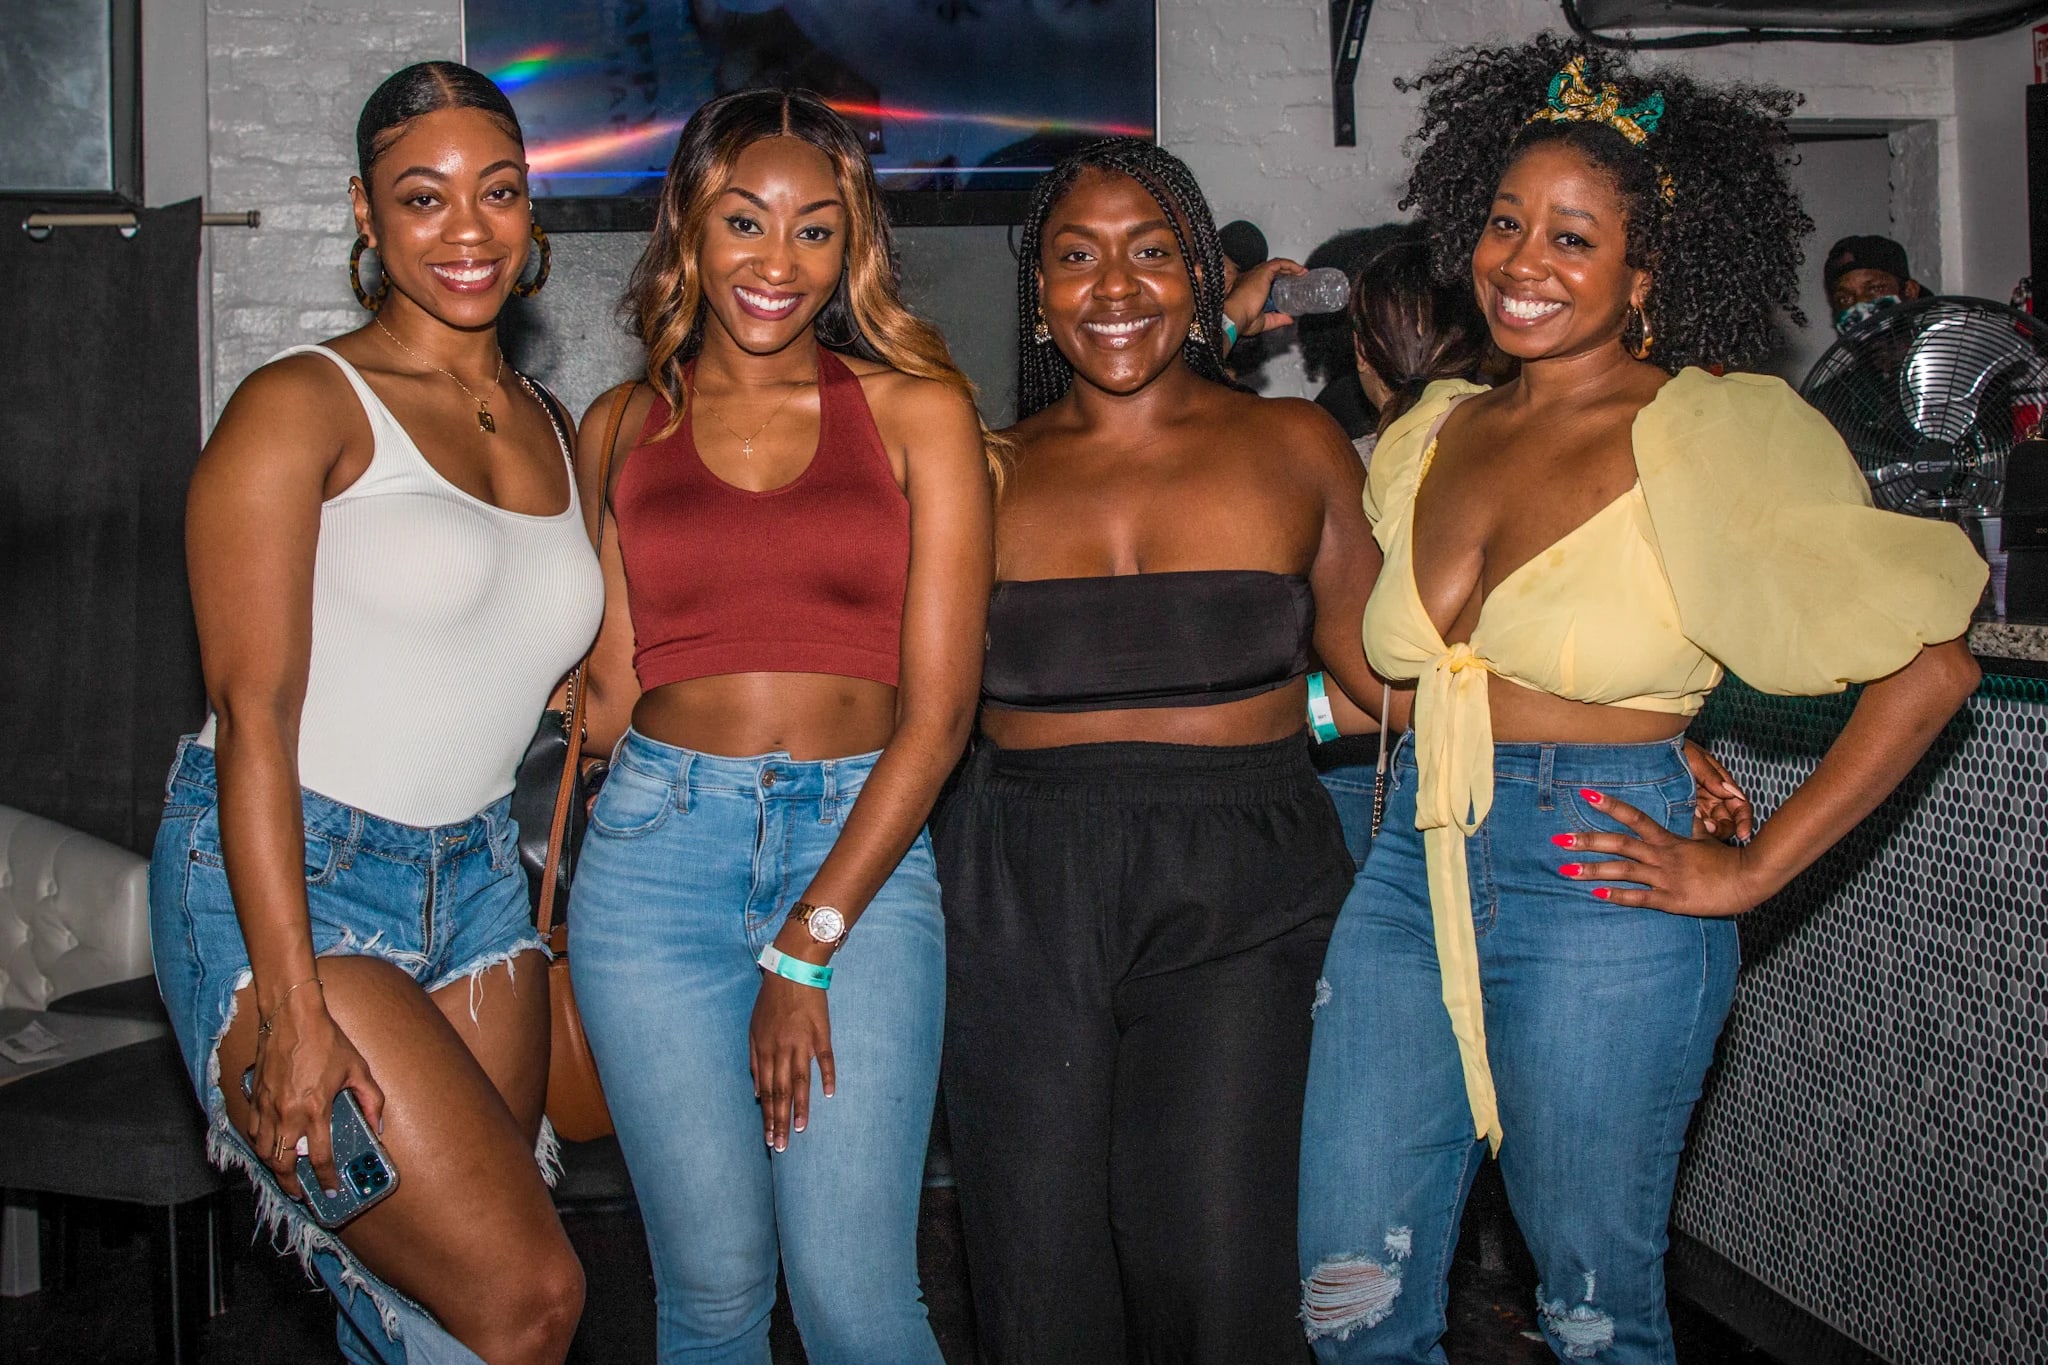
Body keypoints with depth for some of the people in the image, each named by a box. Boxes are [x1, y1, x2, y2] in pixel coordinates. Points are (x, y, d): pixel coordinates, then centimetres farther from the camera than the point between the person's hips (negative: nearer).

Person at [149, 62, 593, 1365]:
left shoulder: (549, 428, 14)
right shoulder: (303, 405, -7)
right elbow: (253, 710, -13)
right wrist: (291, 1007, -20)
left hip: (475, 878, 6)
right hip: (279, 880, -6)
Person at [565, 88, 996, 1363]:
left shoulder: (916, 409, 3)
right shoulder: (624, 425, 11)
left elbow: (939, 707, -3)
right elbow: (611, 684, 16)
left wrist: (808, 946, -7)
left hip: (864, 848, -2)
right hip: (661, 846, 2)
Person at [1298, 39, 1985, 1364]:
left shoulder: (1719, 433, -8)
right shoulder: (1434, 432, 9)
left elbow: (1931, 662, -12)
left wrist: (1752, 872, -11)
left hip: (1597, 887, -5)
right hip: (1413, 869, 5)